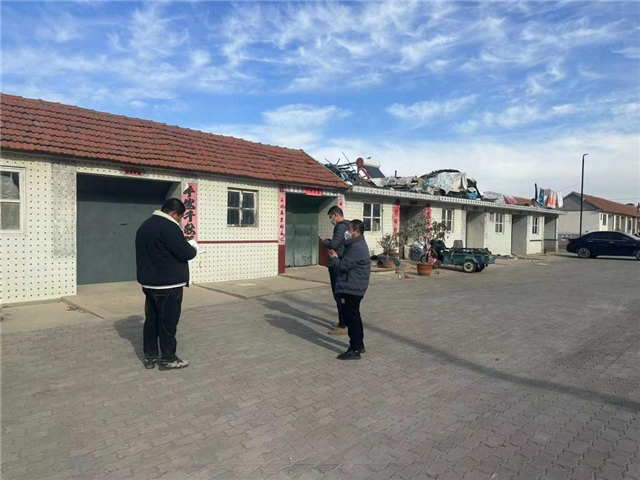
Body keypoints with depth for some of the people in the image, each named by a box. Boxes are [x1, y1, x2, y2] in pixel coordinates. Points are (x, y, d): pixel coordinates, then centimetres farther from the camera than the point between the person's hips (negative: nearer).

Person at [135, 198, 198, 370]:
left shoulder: (145, 225, 14)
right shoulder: (169, 227, -18)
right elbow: (185, 253, -20)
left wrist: (184, 245, 15)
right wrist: (193, 248, 2)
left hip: (149, 282, 9)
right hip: (168, 283, -9)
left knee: (151, 319, 14)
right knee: (168, 321, 1)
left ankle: (149, 357, 21)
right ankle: (168, 359, 10)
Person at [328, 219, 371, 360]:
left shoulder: (356, 247, -21)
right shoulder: (357, 244, 15)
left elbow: (343, 266, -20)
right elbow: (347, 261, 18)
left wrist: (334, 258, -2)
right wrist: (337, 257, 3)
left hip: (351, 288, -11)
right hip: (354, 287, 11)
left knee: (351, 318, -4)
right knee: (355, 317, 18)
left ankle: (355, 350, 3)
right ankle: (359, 345, 29)